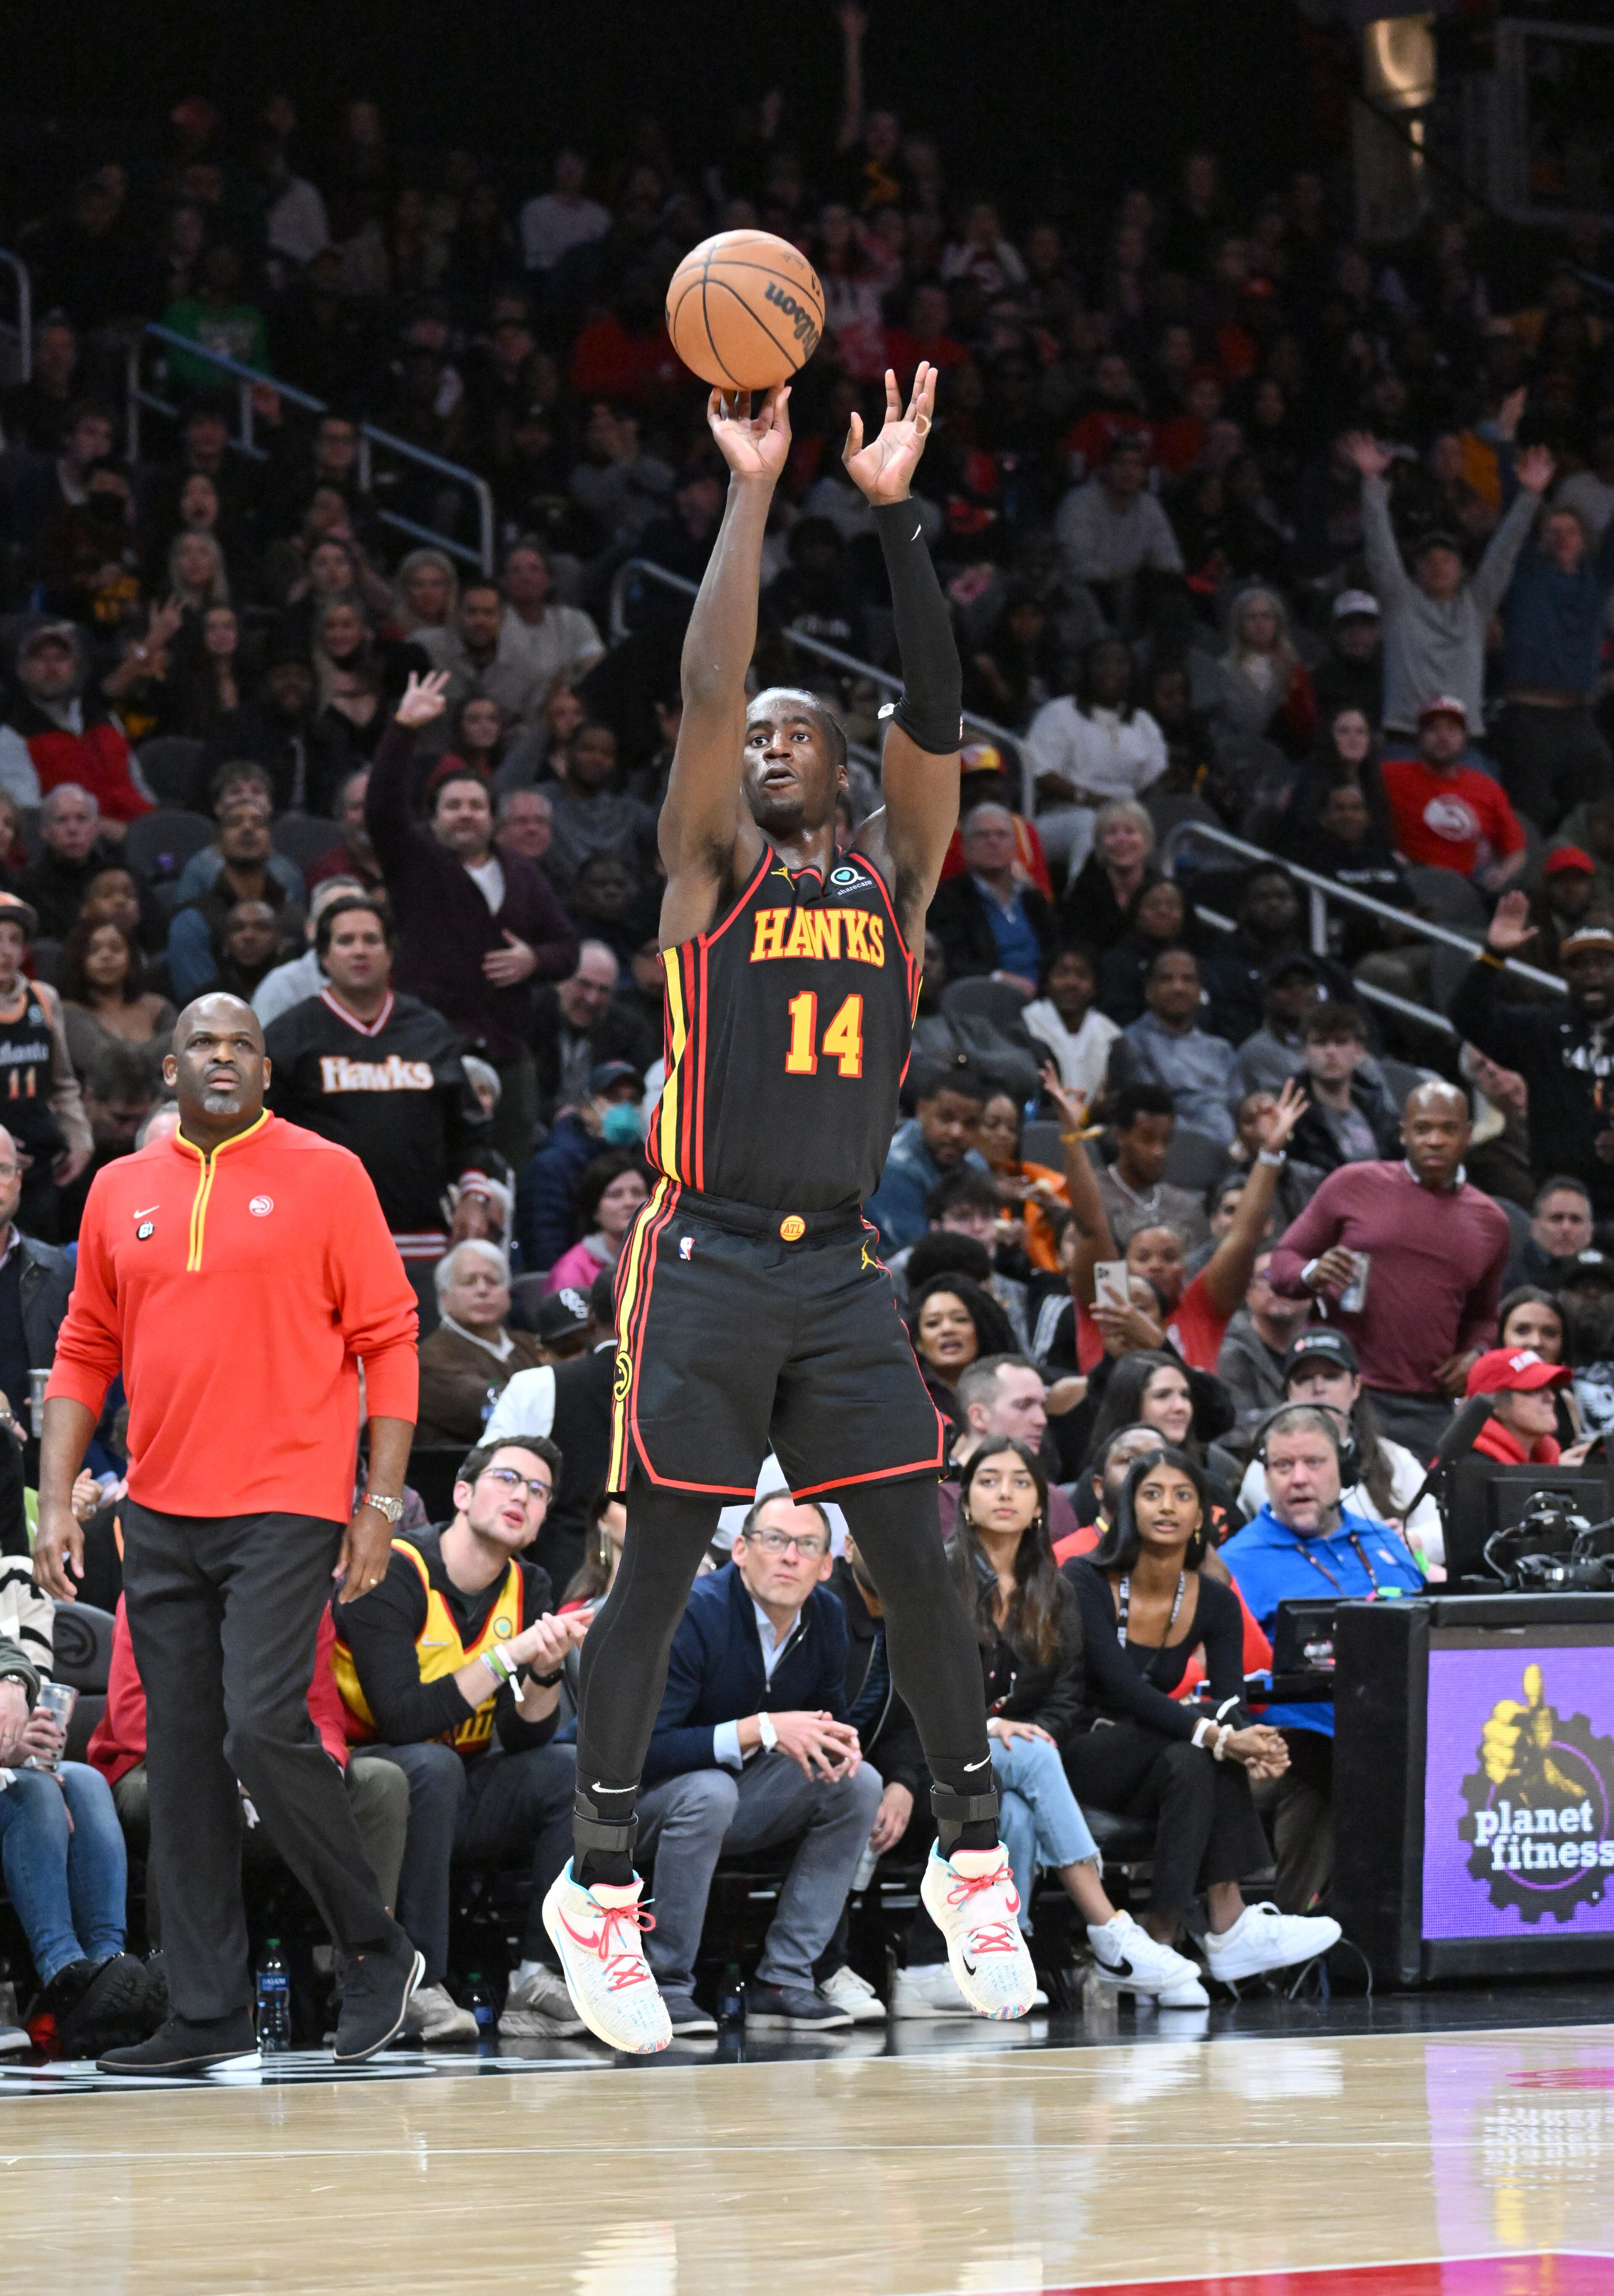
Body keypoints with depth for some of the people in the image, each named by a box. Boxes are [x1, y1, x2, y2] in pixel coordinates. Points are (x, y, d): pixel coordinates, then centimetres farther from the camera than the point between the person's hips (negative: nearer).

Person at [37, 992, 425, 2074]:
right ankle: (212, 2017, 6)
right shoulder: (122, 1192, 11)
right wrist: (57, 1499, 6)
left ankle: (378, 1950, 3)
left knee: (263, 1730, -16)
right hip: (162, 1517, 5)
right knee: (181, 1758, 2)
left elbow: (388, 1340, -1)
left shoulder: (326, 1176, -1)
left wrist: (383, 1503, -6)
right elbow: (86, 1354, 16)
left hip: (286, 1511, -5)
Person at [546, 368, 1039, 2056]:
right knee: (658, 1571, -2)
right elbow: (705, 689, -11)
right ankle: (603, 1886, 5)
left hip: (839, 1269, 3)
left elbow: (936, 716, -2)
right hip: (705, 1262, -3)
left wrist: (892, 512, -9)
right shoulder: (709, 869, 4)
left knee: (916, 1565, 2)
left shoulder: (892, 874, 11)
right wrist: (752, 493, -12)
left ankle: (972, 1860, 14)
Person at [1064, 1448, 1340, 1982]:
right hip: (1077, 1758, -4)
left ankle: (1160, 1939, -31)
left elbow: (1233, 1700, -12)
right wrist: (1216, 1733, -38)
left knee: (1191, 1762, -30)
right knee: (1202, 1735, -29)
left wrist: (1254, 1745, -37)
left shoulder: (1215, 1602, 1)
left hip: (1149, 1768, 5)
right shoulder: (1086, 1581, -12)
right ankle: (1230, 1928, -32)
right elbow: (1122, 1687, -25)